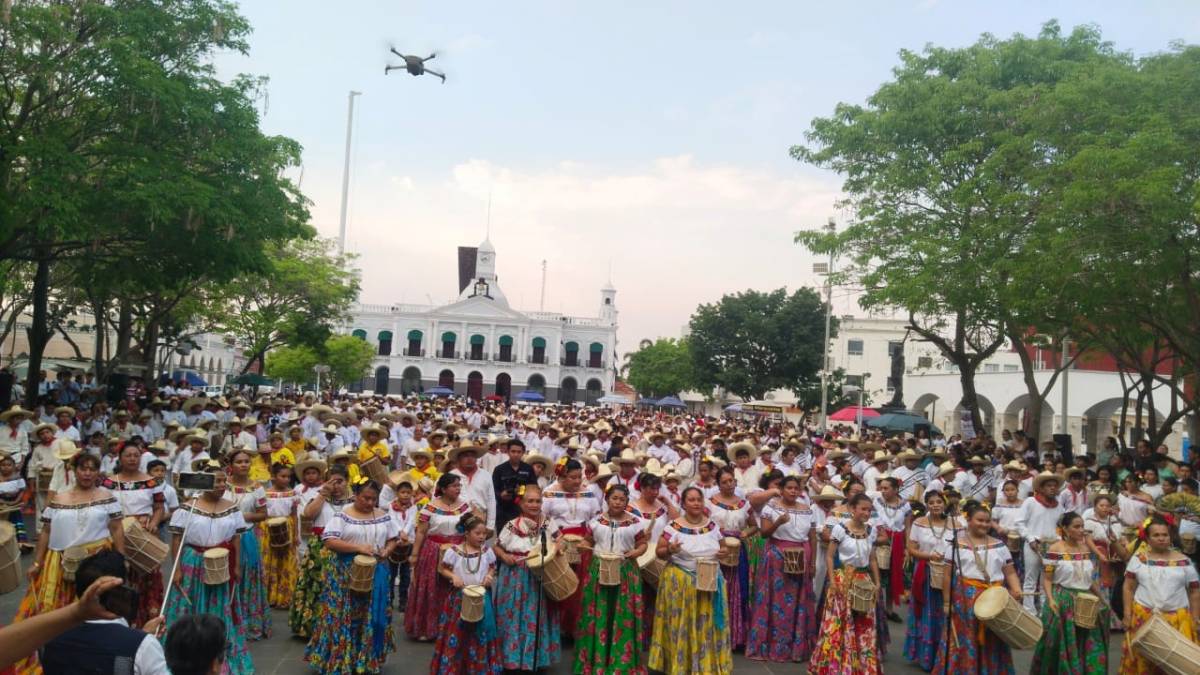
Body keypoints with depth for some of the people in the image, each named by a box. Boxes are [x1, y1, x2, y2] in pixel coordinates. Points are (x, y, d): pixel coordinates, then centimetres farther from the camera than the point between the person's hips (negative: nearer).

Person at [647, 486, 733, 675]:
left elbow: (719, 549, 16)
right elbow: (659, 552, -4)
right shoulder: (673, 526, -8)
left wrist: (721, 554, -6)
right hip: (679, 583, -3)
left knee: (706, 625, 8)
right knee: (681, 624, 3)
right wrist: (669, 550, -24)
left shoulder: (712, 525, 3)